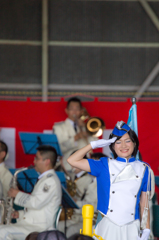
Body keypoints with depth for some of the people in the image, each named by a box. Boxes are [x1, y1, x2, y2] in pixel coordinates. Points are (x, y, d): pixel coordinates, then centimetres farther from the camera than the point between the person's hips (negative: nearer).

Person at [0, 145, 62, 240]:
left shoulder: (51, 180, -12)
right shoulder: (44, 179, 23)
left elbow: (37, 203, -23)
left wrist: (18, 194, -9)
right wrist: (21, 214, 11)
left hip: (39, 228, -10)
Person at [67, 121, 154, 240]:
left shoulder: (143, 169, 9)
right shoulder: (105, 165, 7)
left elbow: (144, 202, 10)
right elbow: (72, 161, 0)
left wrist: (146, 230, 5)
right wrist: (94, 144, -1)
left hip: (131, 229, 1)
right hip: (107, 226, -1)